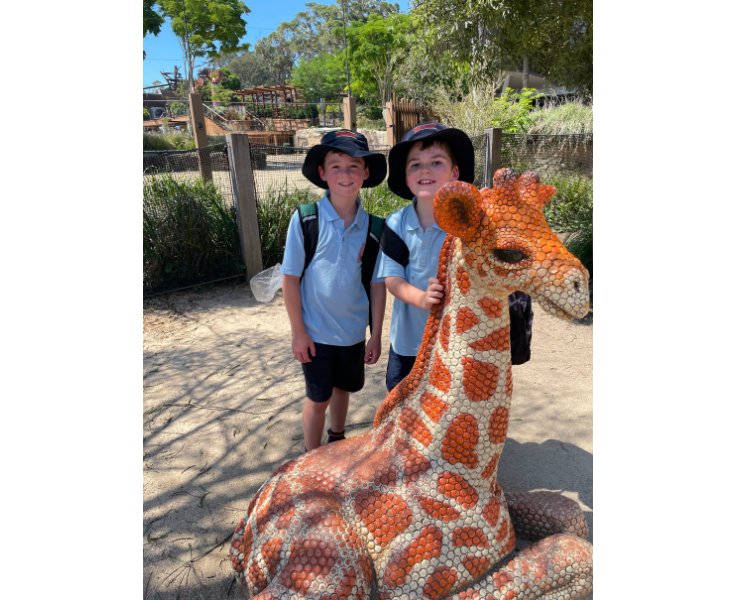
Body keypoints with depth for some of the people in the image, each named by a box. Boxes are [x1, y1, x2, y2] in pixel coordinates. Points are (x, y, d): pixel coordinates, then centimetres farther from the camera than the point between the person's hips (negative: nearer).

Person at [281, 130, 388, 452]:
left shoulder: (373, 227, -6)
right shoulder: (305, 219, -13)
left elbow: (377, 285, -1)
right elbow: (290, 278, -9)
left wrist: (376, 336, 1)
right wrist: (298, 332, -9)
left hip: (353, 332, 3)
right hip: (315, 332, -3)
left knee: (343, 388, 22)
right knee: (318, 398, 10)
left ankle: (337, 440, 48)